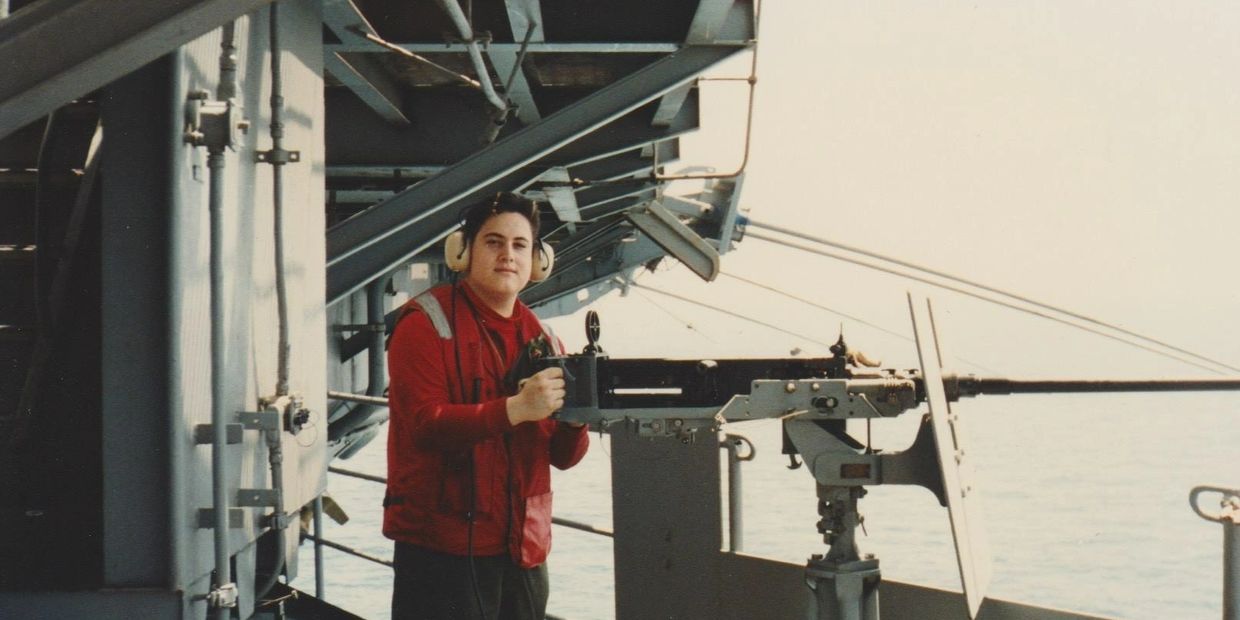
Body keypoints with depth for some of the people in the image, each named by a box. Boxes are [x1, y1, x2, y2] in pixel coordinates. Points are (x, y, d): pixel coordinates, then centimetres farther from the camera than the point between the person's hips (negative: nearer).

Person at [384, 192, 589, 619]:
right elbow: (425, 423, -17)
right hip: (443, 550, -6)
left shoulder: (542, 339, 14)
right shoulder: (427, 323, -3)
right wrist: (515, 409, -29)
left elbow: (564, 456, 11)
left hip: (525, 550, 6)